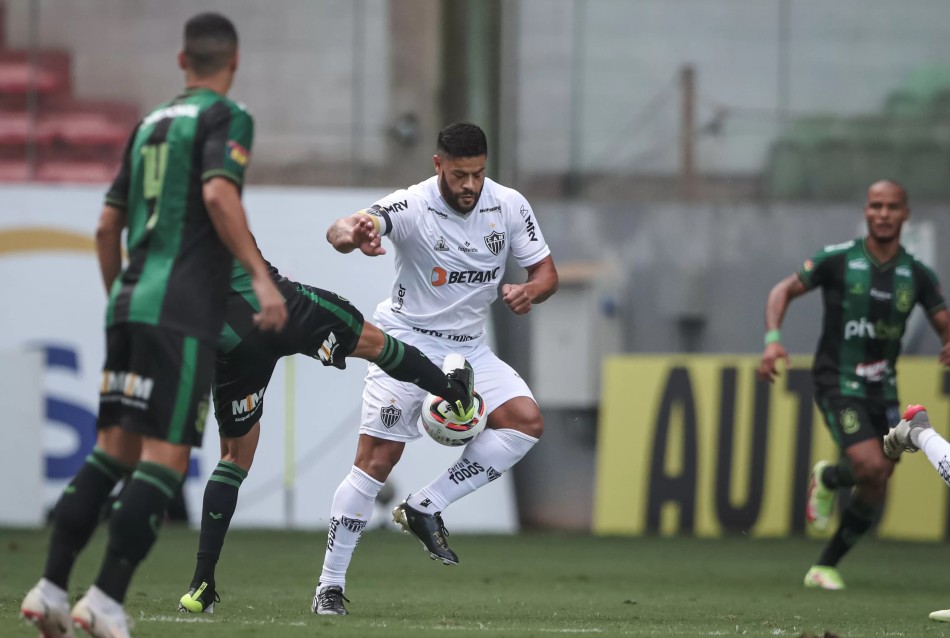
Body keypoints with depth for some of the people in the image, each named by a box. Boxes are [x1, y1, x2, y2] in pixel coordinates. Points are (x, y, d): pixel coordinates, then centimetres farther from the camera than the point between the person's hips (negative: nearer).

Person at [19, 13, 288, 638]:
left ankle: (52, 588, 1)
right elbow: (218, 194, -20)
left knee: (114, 451, 9)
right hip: (184, 314, -7)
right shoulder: (226, 117, -1)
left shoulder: (150, 124, 20)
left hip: (129, 304, 7)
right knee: (167, 457, -8)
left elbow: (108, 226, 22)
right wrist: (261, 276, -22)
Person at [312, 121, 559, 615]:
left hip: (469, 348, 5)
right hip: (406, 341, -4)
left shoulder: (509, 206, -6)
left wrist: (530, 291, -21)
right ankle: (330, 585, -4)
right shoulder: (410, 206, -19)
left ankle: (425, 509, -9)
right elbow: (338, 233, -35)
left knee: (526, 420, -17)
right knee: (376, 459, -12)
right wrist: (350, 233, -60)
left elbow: (546, 271, 4)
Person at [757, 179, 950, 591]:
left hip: (883, 388, 5)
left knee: (876, 489, 3)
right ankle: (827, 479, 12)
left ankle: (825, 566, 20)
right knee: (871, 467, -23)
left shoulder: (917, 275, 1)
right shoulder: (838, 260, -9)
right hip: (838, 384, -5)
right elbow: (784, 290, -1)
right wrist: (772, 338, -17)